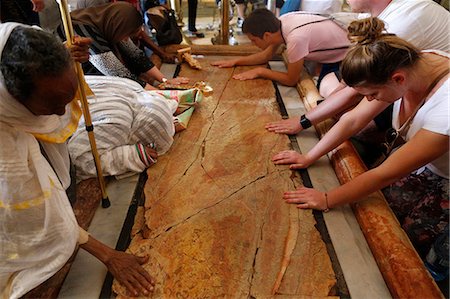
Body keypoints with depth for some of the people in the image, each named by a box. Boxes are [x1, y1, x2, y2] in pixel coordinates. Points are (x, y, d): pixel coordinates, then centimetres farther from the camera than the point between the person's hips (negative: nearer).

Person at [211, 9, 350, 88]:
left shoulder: (295, 39, -38)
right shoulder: (281, 22, -15)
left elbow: (291, 80, -24)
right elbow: (267, 55, 2)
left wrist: (259, 72, -17)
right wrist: (236, 61, -4)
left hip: (343, 58, -7)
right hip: (331, 55, 7)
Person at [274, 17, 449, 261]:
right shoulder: (408, 63, -19)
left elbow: (385, 174, -30)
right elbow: (354, 119, -11)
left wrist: (327, 200, -21)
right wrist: (309, 157, -11)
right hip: (420, 168, 5)